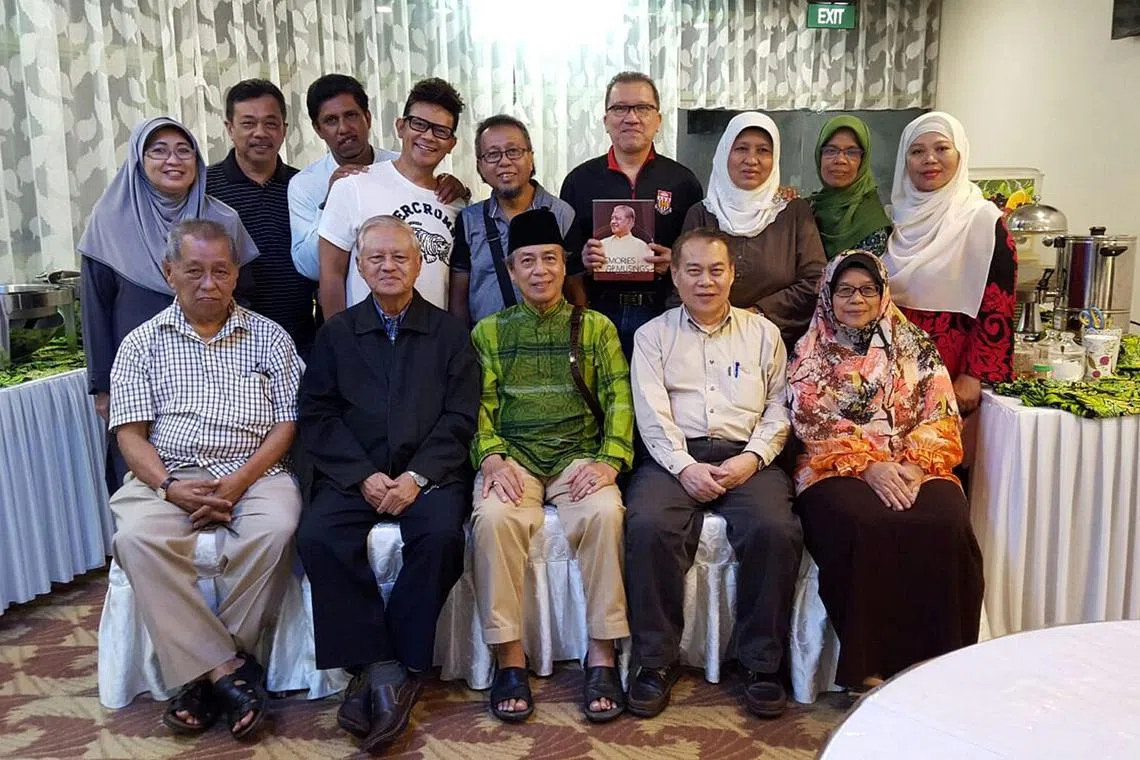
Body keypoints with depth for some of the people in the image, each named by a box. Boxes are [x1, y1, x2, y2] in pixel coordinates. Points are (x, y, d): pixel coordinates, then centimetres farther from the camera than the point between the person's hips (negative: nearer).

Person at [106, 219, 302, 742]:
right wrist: (169, 486, -14)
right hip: (166, 476, 1)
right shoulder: (142, 343, 12)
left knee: (274, 531, -33)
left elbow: (285, 425, 4)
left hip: (254, 473, -1)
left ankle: (205, 673, -17)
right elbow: (130, 434, 5)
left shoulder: (270, 337, 10)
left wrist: (239, 482, -12)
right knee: (136, 537, -31)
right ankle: (229, 670, -23)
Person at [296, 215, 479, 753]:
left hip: (428, 472, -1)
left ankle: (400, 665, -15)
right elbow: (317, 415, 5)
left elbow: (459, 417, 3)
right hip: (352, 474, 2)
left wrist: (417, 477, -12)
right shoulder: (335, 333, 14)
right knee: (318, 537, -26)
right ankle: (379, 665, -17)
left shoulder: (450, 332, 12)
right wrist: (364, 476, -10)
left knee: (441, 535, -31)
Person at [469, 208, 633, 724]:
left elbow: (619, 400, 4)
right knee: (494, 517, -31)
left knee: (604, 512, -32)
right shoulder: (489, 331, 15)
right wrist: (491, 458, -13)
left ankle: (601, 653, -19)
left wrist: (609, 460, -13)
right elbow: (480, 403, 6)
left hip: (578, 455, 0)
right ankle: (509, 657, -20)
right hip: (514, 454, 1)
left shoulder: (597, 328, 14)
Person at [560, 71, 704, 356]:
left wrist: (675, 263, -13)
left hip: (661, 313, 0)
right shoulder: (580, 180, 8)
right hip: (597, 312, 1)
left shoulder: (683, 181, 6)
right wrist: (581, 260, -12)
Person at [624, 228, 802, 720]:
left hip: (747, 457, 1)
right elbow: (652, 414, 2)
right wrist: (685, 467, -13)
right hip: (676, 457, 0)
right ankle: (657, 660, -14)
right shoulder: (653, 335, 14)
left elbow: (779, 407, 10)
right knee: (647, 526, -30)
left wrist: (752, 458, -8)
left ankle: (762, 664, -11)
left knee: (776, 530, -29)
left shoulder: (762, 333, 18)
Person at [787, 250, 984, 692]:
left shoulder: (917, 349, 16)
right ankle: (869, 664, -22)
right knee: (863, 527, -34)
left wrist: (914, 465, -12)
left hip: (914, 468, 2)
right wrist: (868, 466, -14)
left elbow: (942, 419, 7)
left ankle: (937, 663, -17)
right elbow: (813, 425, 0)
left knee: (946, 527, -30)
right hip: (837, 471, -2)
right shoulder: (809, 353, 12)